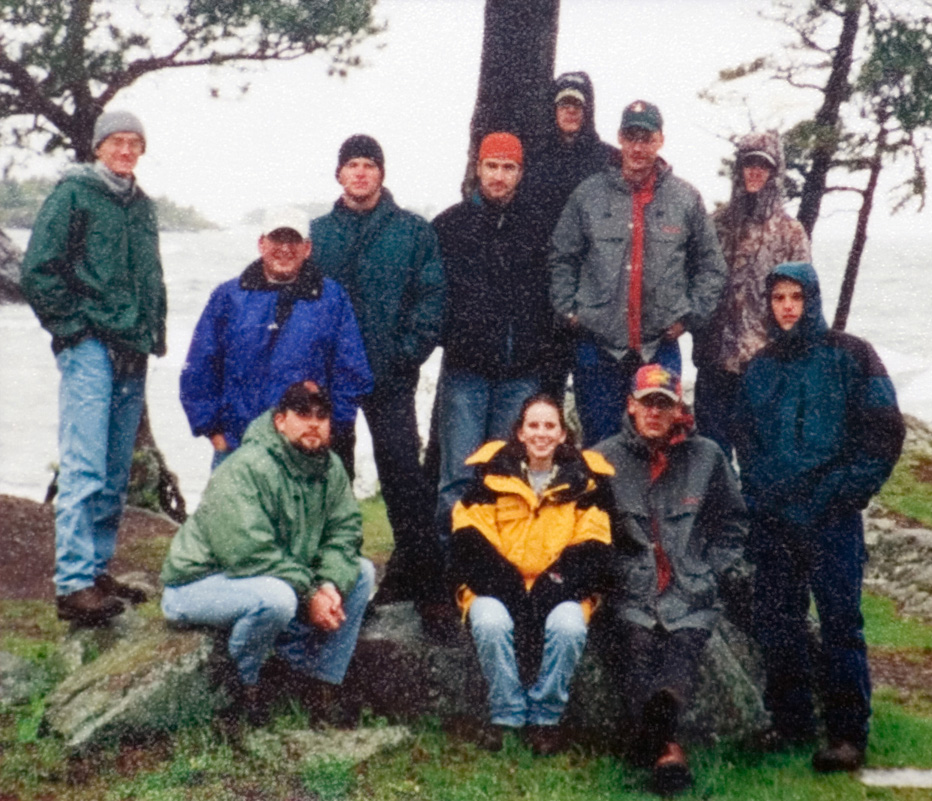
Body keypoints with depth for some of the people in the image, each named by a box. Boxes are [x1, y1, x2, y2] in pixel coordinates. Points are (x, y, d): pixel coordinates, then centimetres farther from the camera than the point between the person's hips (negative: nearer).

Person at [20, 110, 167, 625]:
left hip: (133, 356, 7)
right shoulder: (73, 194, -3)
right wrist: (73, 326, -8)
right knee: (84, 470, -13)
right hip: (89, 350, -7)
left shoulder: (143, 206, 18)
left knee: (115, 477, 10)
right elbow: (37, 270, -8)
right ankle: (74, 585, -13)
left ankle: (97, 571, 19)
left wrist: (154, 332, 14)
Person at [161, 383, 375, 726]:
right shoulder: (245, 470, -25)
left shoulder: (330, 469, 1)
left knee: (360, 572, -1)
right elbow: (250, 555, -30)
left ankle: (320, 682, 2)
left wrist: (332, 585, -19)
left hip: (282, 578, 9)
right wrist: (309, 596, -27)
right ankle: (243, 682, -10)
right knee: (276, 597, -38)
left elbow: (345, 530, 0)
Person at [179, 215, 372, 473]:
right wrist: (211, 428, 2)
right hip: (234, 447, 1)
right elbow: (198, 370, 8)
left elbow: (351, 374, 8)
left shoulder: (332, 299, 7)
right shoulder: (227, 297, 8)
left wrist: (332, 428, 0)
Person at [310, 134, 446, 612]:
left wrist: (408, 352, -11)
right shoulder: (318, 233, 12)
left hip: (389, 374, -3)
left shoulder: (414, 231, 4)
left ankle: (420, 570, 1)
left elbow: (432, 296, -1)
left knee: (401, 466, -6)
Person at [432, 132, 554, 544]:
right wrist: (447, 336, -2)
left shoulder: (537, 227, 10)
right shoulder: (449, 225, 7)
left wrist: (545, 348, 4)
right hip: (465, 368, -1)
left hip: (522, 372, 2)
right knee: (459, 472, -3)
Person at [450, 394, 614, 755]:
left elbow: (593, 547, 2)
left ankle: (545, 717, -11)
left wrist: (558, 585, -14)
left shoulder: (585, 480, 6)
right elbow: (469, 540, -1)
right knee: (491, 623, -32)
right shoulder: (492, 473, 5)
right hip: (498, 589, 0)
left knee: (569, 627, -31)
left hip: (557, 592, 0)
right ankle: (506, 715, -13)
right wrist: (504, 585, -14)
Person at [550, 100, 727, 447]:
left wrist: (690, 315, 1)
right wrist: (568, 309, -2)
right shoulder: (589, 194, 3)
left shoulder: (686, 199, 4)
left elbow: (710, 265, 10)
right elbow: (562, 257, 8)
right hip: (597, 345, 0)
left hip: (660, 347, 0)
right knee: (599, 440, 6)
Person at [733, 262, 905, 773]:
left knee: (839, 621, -6)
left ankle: (848, 735, 0)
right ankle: (790, 724, 19)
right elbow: (745, 438, 21)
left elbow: (884, 430, -3)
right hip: (772, 517, 5)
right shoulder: (760, 368, 14)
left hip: (831, 517, -5)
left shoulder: (849, 357, 0)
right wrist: (758, 489, 7)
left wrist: (846, 490, -9)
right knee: (775, 622, 7)